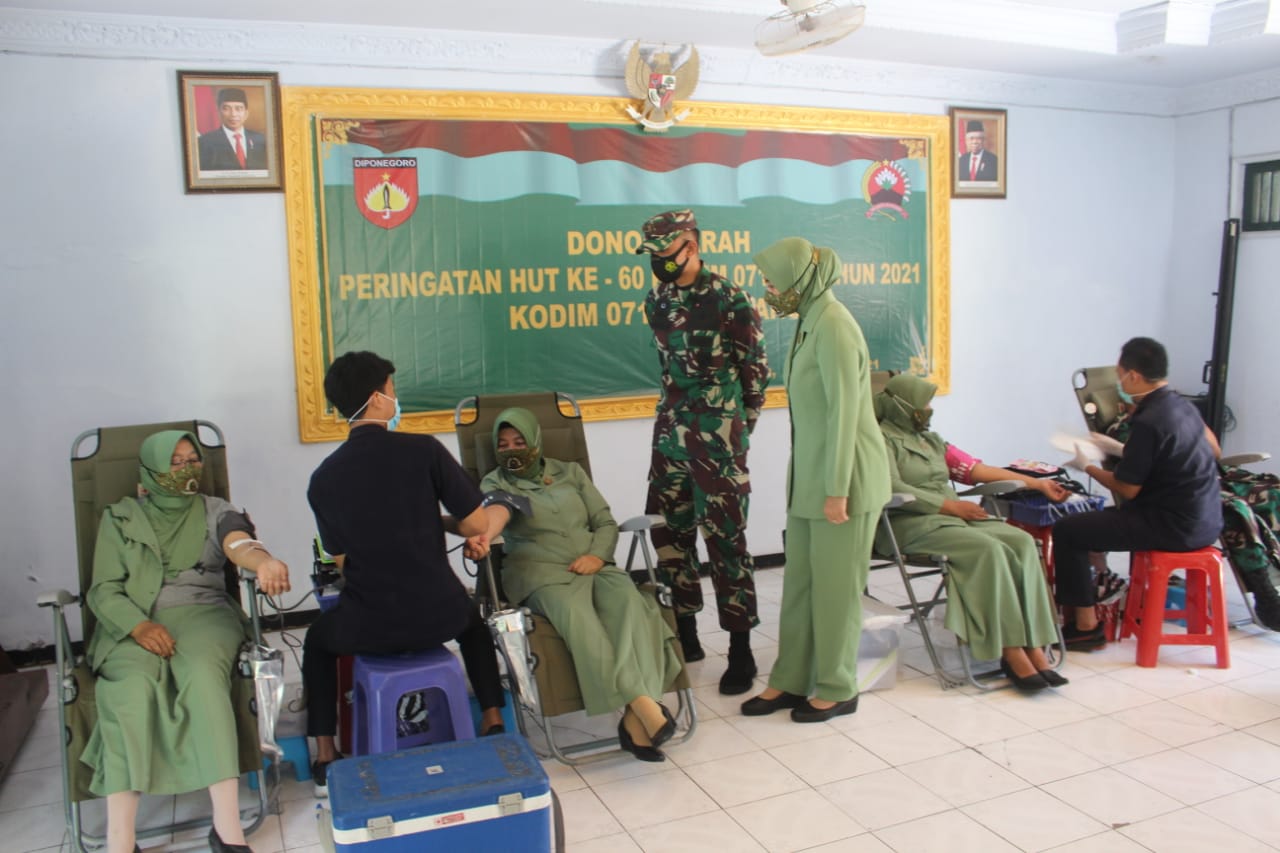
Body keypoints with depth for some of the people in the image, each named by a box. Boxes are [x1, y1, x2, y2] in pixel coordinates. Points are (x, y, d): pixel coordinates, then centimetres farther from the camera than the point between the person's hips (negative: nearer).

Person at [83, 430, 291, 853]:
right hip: (134, 623, 1)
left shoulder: (214, 510, 10)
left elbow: (237, 541, -13)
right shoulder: (120, 517, 12)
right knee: (134, 685, -33)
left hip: (202, 613, 0)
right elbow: (104, 590, 5)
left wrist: (263, 561, -39)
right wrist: (139, 626, -17)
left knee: (203, 673, -34)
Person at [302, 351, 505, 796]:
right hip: (437, 617, -1)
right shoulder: (423, 450, -10)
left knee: (317, 638, 34)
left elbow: (341, 560, 4)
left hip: (366, 626, 1)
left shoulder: (323, 478, -3)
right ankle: (493, 725, 30)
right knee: (473, 619, 35)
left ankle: (326, 760, 30)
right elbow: (477, 524, -7)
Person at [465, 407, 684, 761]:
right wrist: (482, 537, -37)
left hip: (593, 565, 3)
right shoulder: (496, 483, 13)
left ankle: (634, 720, -40)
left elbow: (606, 522, 18)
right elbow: (497, 509, -13)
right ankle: (646, 705, -41)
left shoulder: (570, 472, 22)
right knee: (576, 613, -36)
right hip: (542, 573, -3)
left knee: (627, 601, -31)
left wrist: (597, 555, -4)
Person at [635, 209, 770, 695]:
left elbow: (756, 369, -2)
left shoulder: (729, 300, -10)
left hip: (718, 437, -7)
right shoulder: (657, 302, 9)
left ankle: (741, 649, 8)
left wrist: (738, 428, 4)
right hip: (670, 431, 7)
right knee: (668, 532, 10)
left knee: (724, 538, -3)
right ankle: (685, 634, 25)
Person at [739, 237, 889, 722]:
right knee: (800, 580, 12)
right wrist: (811, 481, 16)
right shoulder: (811, 322, 9)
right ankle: (792, 680, 23)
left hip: (844, 473, -9)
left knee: (835, 585, 3)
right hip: (810, 473, 9)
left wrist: (837, 490, -20)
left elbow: (844, 411, -21)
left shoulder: (833, 326, -19)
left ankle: (837, 690, 18)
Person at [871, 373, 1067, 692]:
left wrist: (1038, 483, 19)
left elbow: (977, 469, 21)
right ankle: (1012, 653, -25)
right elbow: (893, 490, -16)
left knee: (1022, 542, -17)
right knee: (988, 550, -30)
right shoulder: (883, 439, -2)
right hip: (911, 524, -7)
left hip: (954, 517, 8)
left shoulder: (931, 440, 23)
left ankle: (1034, 648, -22)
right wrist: (953, 505, -16)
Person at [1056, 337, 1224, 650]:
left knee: (1067, 531, -7)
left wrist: (1087, 466, -2)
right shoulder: (1183, 407, 6)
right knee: (1102, 516, 27)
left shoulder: (1148, 422, -22)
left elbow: (1127, 490, -16)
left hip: (1175, 527, -10)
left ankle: (1086, 626, -1)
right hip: (1205, 521, 10)